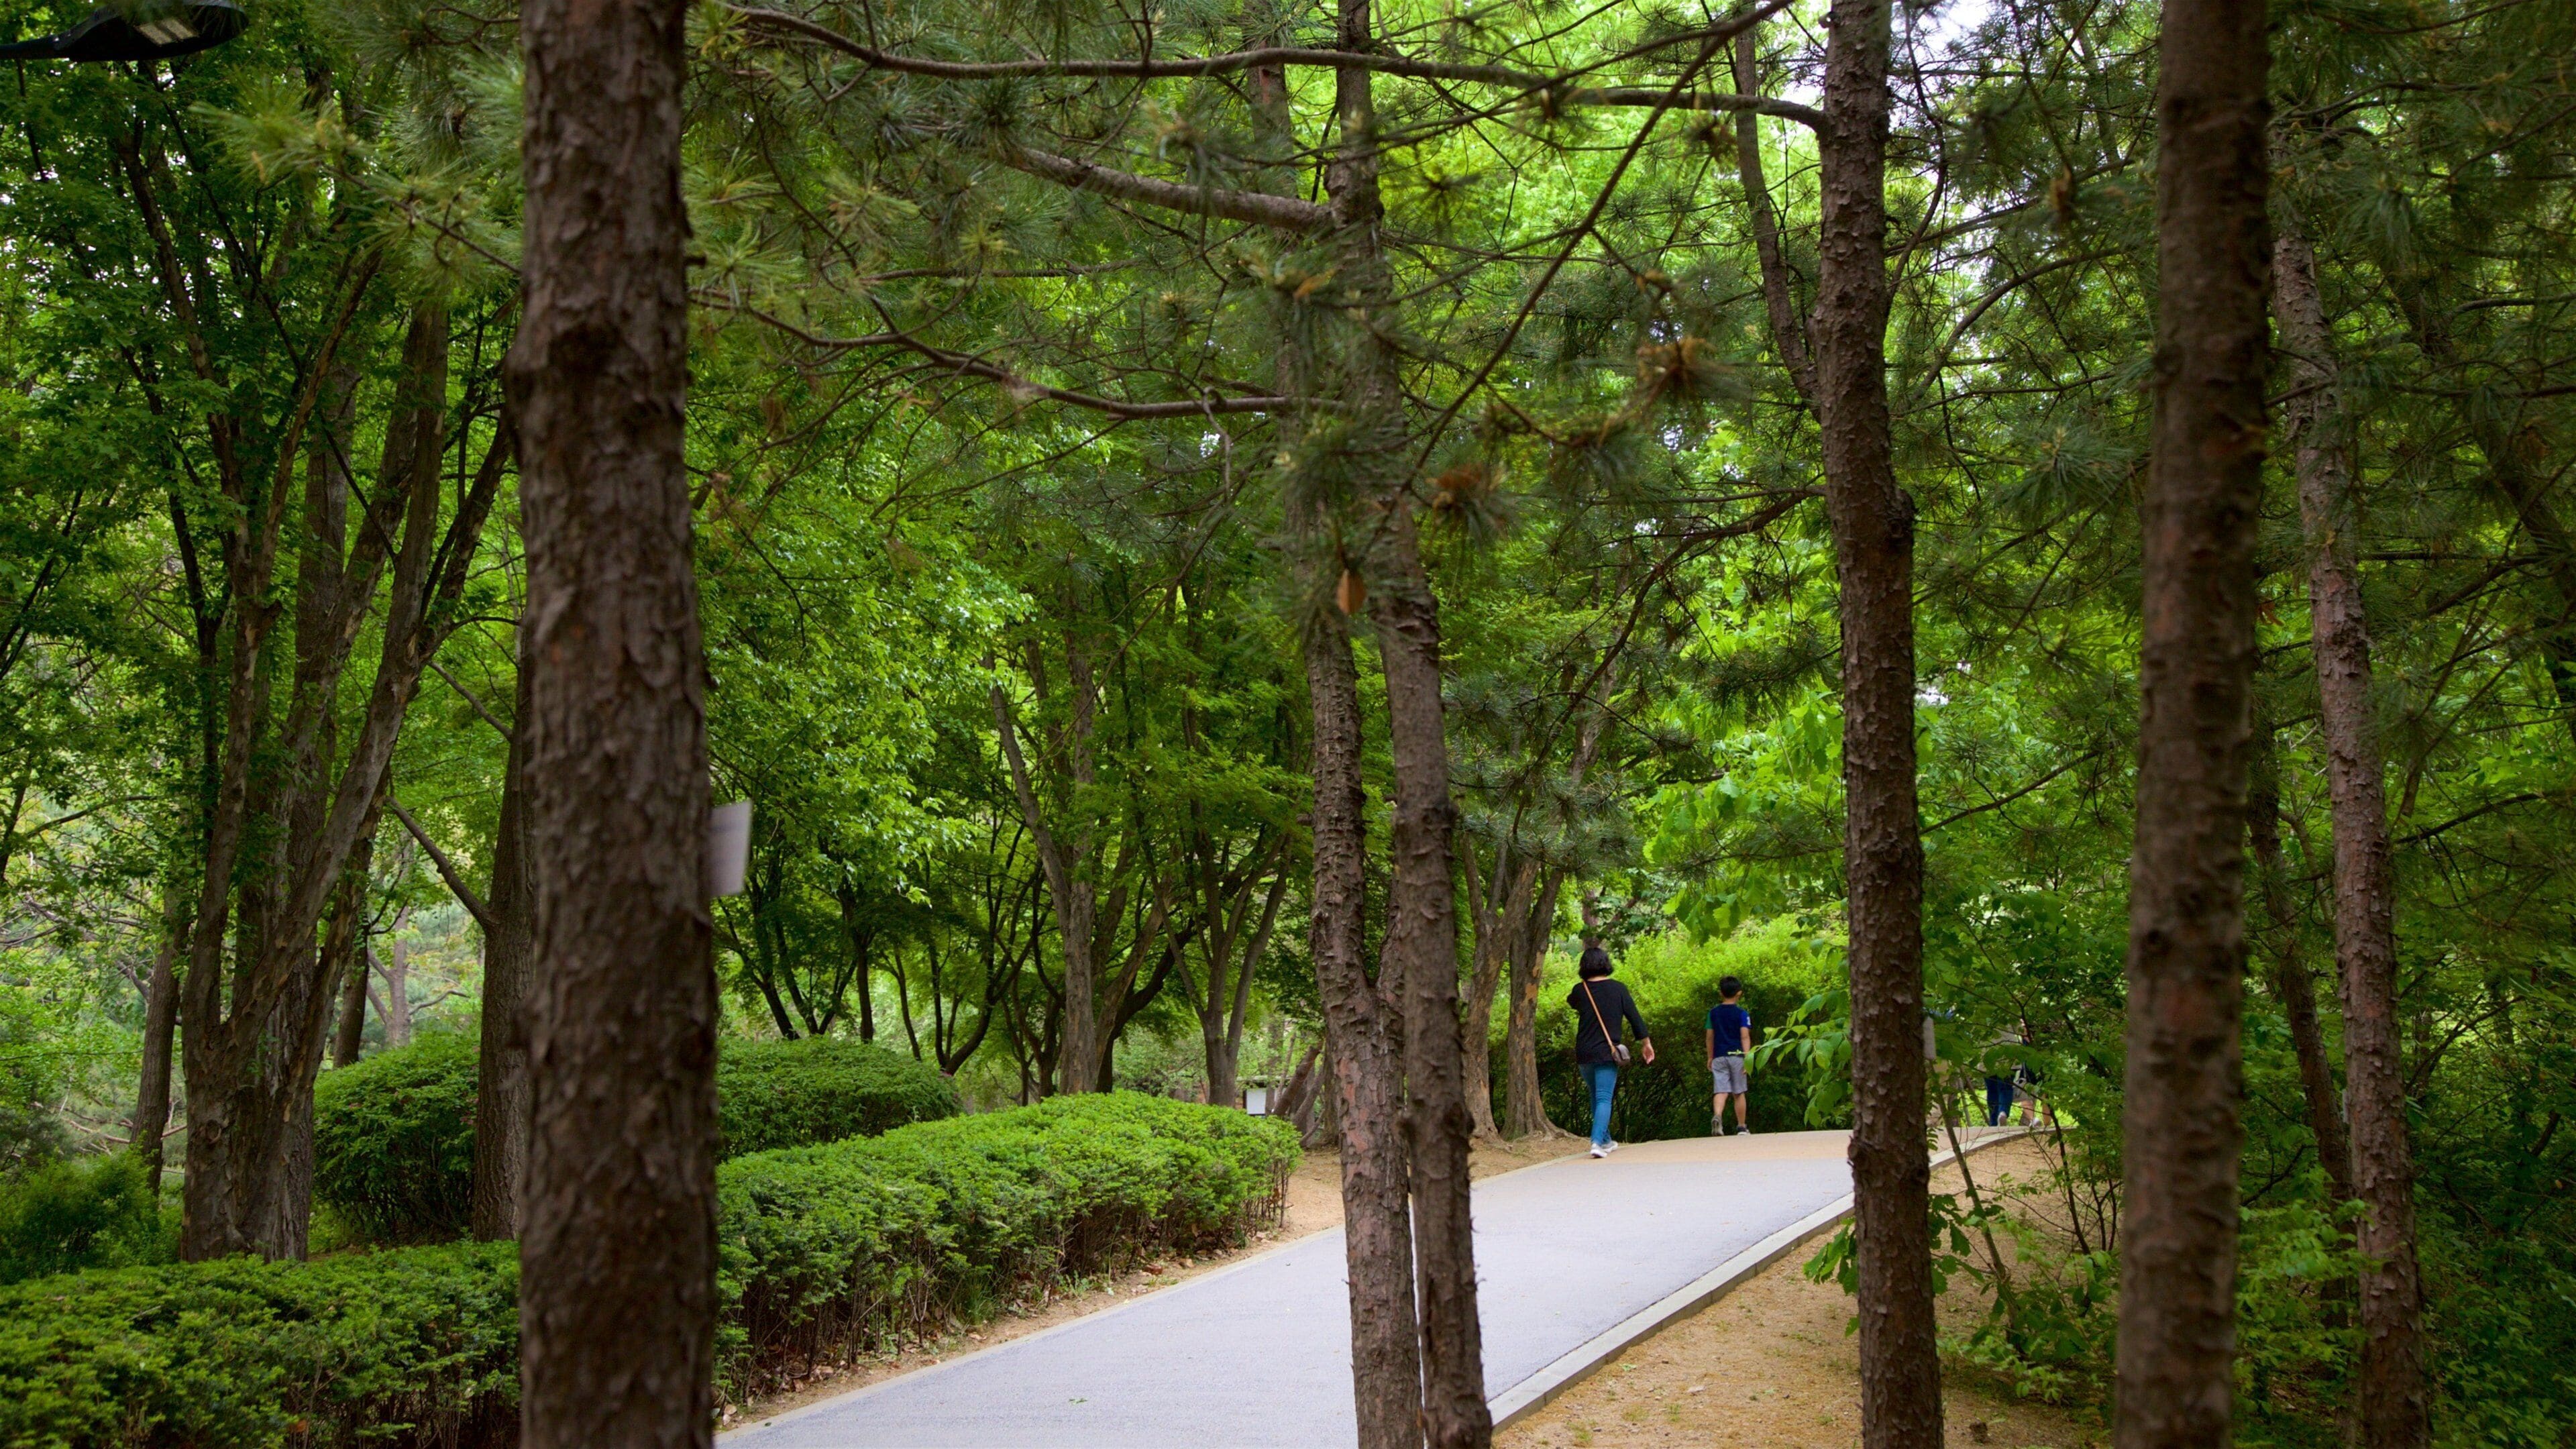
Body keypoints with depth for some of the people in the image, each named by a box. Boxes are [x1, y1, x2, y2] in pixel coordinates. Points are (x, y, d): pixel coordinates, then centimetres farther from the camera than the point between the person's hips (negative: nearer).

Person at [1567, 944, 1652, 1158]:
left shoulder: (1580, 990, 0)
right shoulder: (1618, 989, -3)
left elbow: (1571, 1002, 23)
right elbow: (1634, 1017, 1)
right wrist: (1645, 1042, 11)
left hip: (1583, 1054, 2)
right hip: (1607, 1052, -2)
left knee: (1596, 1096, 19)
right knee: (1604, 1098, -5)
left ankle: (1606, 1141, 28)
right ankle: (1597, 1142, -24)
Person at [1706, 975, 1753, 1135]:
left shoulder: (1713, 1012, 7)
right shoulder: (1742, 1013, -2)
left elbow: (1710, 1037, 10)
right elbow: (1745, 1037, -10)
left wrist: (1710, 1058, 19)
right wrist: (1747, 1057, -13)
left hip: (1719, 1056, 2)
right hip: (1736, 1055, -2)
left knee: (1720, 1091, -6)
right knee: (1739, 1093, 9)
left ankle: (1717, 1116, -33)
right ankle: (1742, 1127, 16)